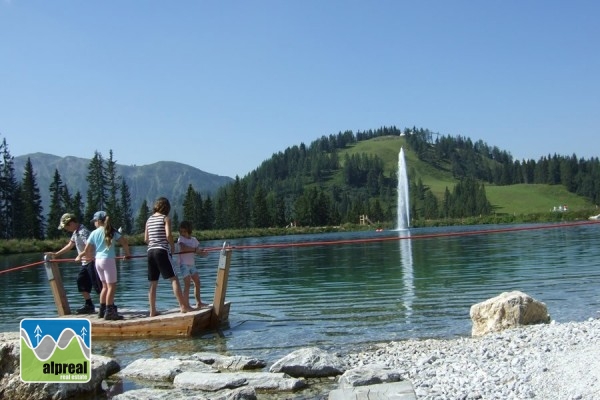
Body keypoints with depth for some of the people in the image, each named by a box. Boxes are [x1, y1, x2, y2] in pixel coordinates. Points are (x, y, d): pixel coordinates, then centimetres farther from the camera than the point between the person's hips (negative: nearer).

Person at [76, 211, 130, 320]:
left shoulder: (94, 233, 6)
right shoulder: (112, 231, 1)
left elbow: (87, 250, 7)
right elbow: (125, 242, -5)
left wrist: (80, 255, 28)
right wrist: (127, 254, 10)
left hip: (98, 261, 5)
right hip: (108, 260, -5)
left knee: (105, 286, 16)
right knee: (112, 286, -4)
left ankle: (102, 310, 19)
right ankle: (109, 312, -9)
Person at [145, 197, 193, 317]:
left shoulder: (149, 220, 14)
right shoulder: (165, 218, -2)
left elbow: (146, 239, 14)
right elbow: (168, 235, -14)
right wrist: (173, 247, 0)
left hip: (151, 252, 6)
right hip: (162, 251, -6)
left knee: (153, 283, 9)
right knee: (174, 279, -6)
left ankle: (152, 311, 10)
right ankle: (183, 306, -11)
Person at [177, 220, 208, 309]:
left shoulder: (194, 240, 10)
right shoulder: (180, 239, -6)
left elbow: (199, 251, 4)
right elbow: (183, 248, -26)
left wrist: (204, 252, -18)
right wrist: (195, 250, -27)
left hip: (192, 264, 7)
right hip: (184, 264, -7)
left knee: (197, 282, 10)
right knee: (187, 284, -14)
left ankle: (198, 302, 20)